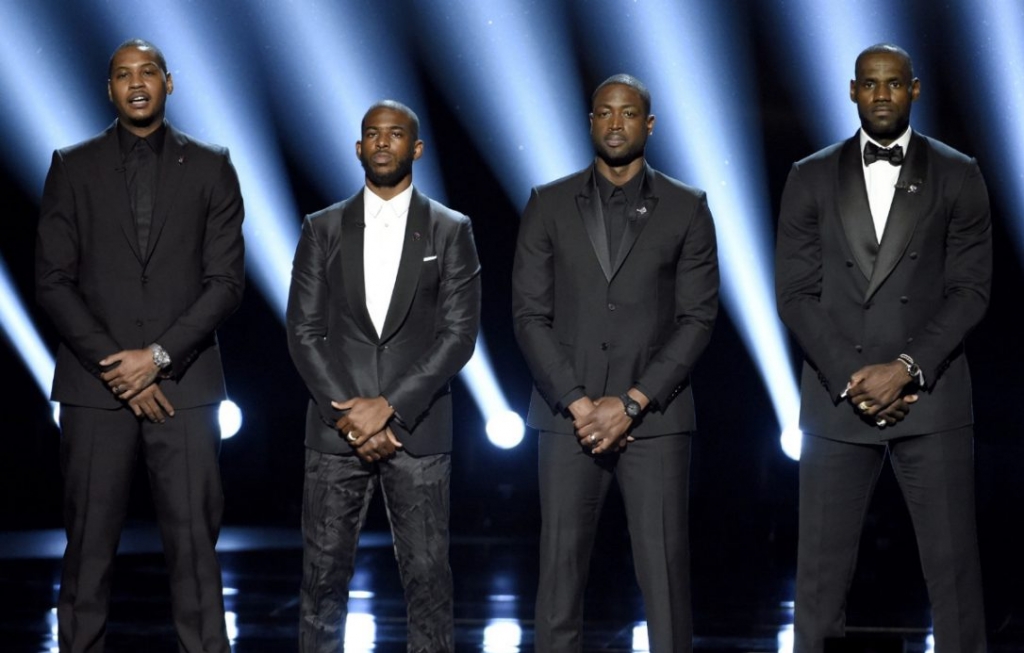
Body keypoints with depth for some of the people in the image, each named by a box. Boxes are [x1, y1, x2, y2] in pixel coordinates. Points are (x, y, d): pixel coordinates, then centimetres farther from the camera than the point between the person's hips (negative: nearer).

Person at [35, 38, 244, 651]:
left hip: (183, 384, 0)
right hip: (95, 385, 0)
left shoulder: (210, 167, 7)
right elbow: (54, 280, 2)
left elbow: (227, 280, 1)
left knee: (194, 542, -1)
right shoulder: (73, 167, 7)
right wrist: (116, 367, -7)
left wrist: (158, 357, -9)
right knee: (90, 544, 2)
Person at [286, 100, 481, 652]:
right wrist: (348, 415, -8)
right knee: (324, 572, 3)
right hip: (335, 429, 1)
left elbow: (459, 333, -3)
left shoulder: (450, 231, 5)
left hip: (417, 430, -1)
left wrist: (389, 405, -12)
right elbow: (304, 332, 3)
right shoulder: (323, 229, 8)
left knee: (427, 575, 0)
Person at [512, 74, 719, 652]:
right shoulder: (549, 205, 8)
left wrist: (631, 403, -9)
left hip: (655, 416, -1)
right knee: (561, 574, 0)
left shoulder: (687, 208, 6)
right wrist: (578, 404, -8)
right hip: (569, 416, 1)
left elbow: (698, 319, 0)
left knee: (666, 576, -2)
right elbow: (530, 316, 3)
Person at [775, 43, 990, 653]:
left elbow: (970, 288, 0)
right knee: (821, 573, 1)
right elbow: (796, 292, 3)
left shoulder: (958, 175, 6)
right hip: (836, 398, 1)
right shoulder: (811, 178, 8)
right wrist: (851, 378, -8)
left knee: (952, 567, -1)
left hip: (930, 397, -1)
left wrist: (907, 368, -12)